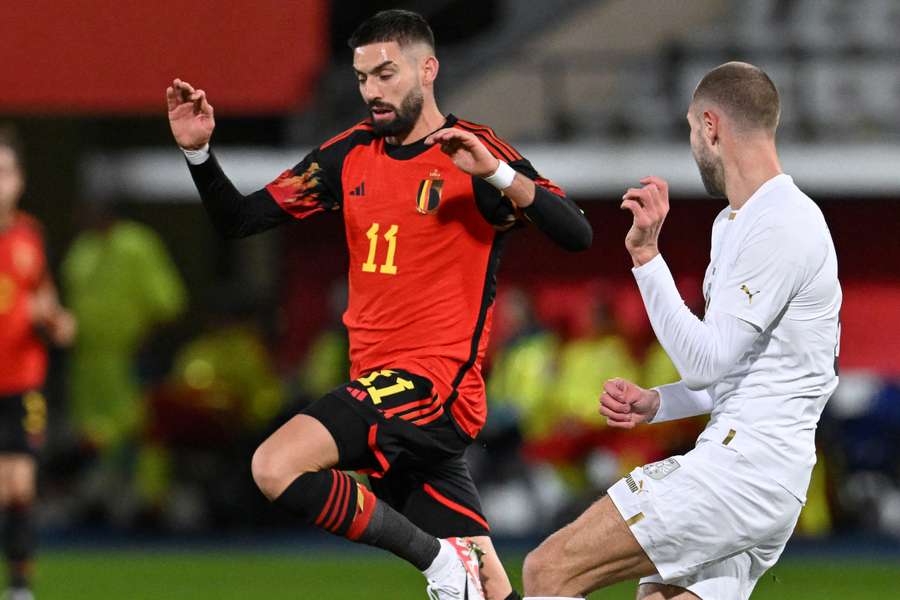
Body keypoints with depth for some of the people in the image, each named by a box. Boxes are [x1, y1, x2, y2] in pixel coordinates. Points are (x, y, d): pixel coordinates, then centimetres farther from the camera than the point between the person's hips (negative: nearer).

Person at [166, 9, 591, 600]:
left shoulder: (474, 153, -6)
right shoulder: (352, 154, 12)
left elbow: (577, 234, -17)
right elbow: (240, 219, 15)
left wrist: (495, 173, -29)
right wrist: (199, 152, -1)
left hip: (436, 383, -6)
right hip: (383, 387, 6)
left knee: (277, 466, -23)